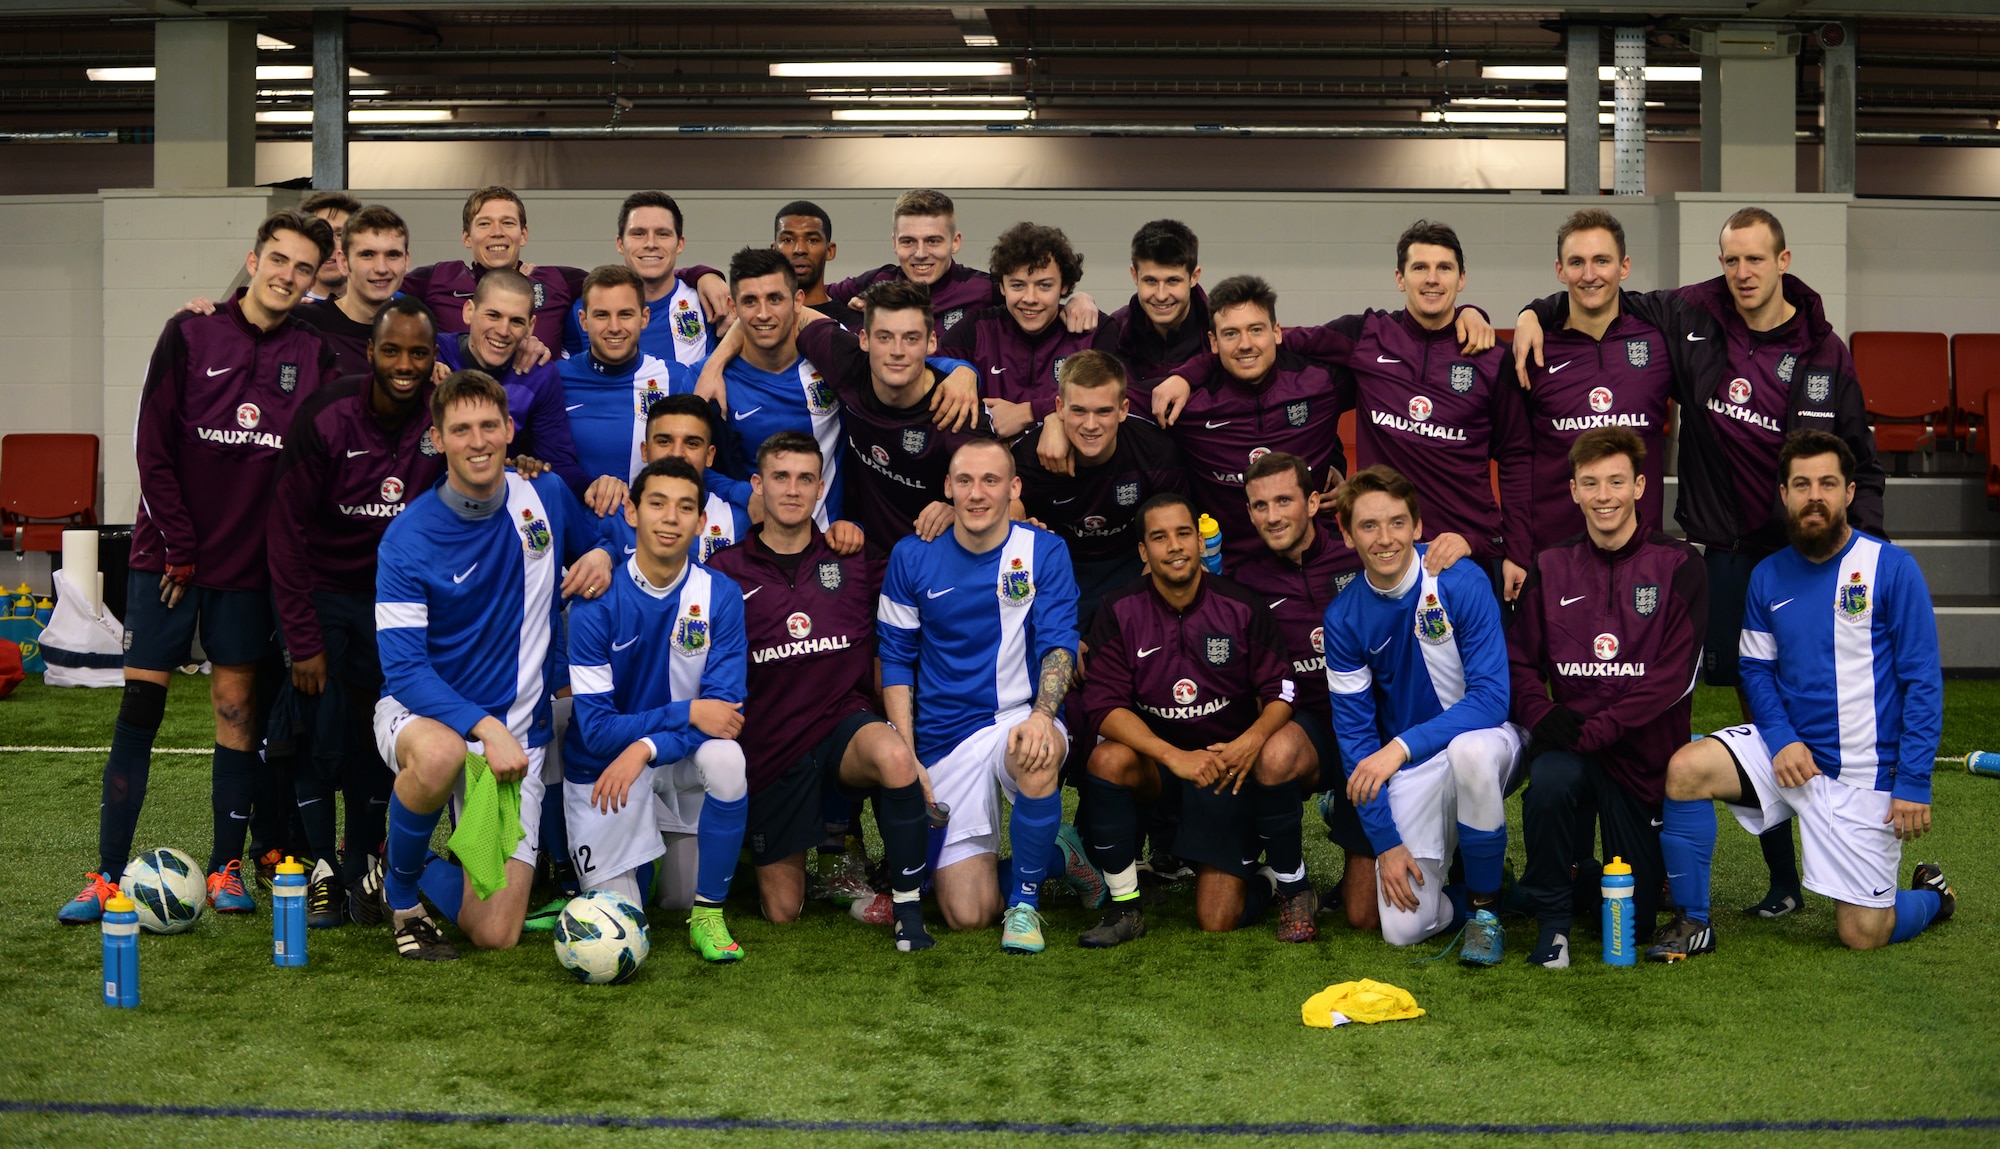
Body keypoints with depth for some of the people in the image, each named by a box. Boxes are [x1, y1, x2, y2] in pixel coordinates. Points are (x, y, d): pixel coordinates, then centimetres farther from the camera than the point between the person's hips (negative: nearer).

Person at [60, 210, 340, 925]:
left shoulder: (317, 354, 1)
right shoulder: (191, 335, -3)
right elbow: (152, 447, -4)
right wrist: (179, 549, -7)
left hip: (250, 563, 1)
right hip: (167, 553, -1)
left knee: (237, 703, 4)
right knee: (140, 703, -3)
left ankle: (227, 868, 13)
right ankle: (108, 875, 2)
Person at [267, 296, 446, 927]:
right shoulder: (325, 415, -19)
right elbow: (288, 528, -14)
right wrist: (304, 640, -15)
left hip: (394, 594, 2)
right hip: (320, 590, -2)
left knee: (384, 737, 1)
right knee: (326, 739, -8)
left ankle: (363, 867, 15)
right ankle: (323, 871, 5)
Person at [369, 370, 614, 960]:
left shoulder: (547, 496, -1)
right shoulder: (407, 539, -14)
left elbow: (593, 547, 20)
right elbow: (404, 669, -18)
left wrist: (603, 557, -6)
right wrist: (484, 726, -32)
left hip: (518, 736, 3)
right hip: (419, 712, -3)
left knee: (495, 934, -5)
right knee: (439, 755, -43)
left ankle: (411, 871, 29)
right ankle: (400, 889, -11)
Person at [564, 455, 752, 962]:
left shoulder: (720, 596, -11)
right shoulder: (597, 602, -15)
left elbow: (725, 709, -17)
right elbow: (596, 728, -18)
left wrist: (646, 748, -30)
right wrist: (687, 712, -27)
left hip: (681, 756, 1)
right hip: (603, 768, -1)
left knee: (726, 759, -34)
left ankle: (708, 914, -14)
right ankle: (640, 856, 31)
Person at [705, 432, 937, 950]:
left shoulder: (854, 561, 5)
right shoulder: (726, 571, 1)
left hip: (845, 723, 0)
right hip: (771, 747, 1)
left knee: (895, 756, -38)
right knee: (782, 912, 5)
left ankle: (907, 908, -20)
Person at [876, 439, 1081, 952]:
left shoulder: (1045, 552, -1)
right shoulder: (912, 558, 2)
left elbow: (1058, 644, -7)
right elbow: (895, 660, 6)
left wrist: (1041, 716, -27)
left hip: (1021, 717, 0)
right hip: (946, 733, 1)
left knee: (1036, 757, -40)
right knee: (968, 915, -8)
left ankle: (1025, 897, -15)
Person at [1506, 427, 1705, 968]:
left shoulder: (1678, 567, -4)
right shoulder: (1551, 568, 6)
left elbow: (1672, 677, -12)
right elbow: (1519, 660, 4)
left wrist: (1592, 730, -21)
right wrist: (1542, 716, -17)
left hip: (1645, 755, -1)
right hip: (1569, 745, 1)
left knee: (1634, 924, 0)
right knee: (1550, 780, -37)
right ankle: (1552, 917, -13)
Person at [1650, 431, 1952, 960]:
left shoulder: (1892, 568, -10)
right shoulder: (1768, 577, 3)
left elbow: (1923, 682, -10)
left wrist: (1914, 783, -14)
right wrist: (1782, 738, -11)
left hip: (1864, 772, -4)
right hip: (1788, 748, 4)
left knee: (1863, 935, -3)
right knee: (1684, 770, -22)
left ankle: (1930, 895, 34)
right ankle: (1692, 922, -5)